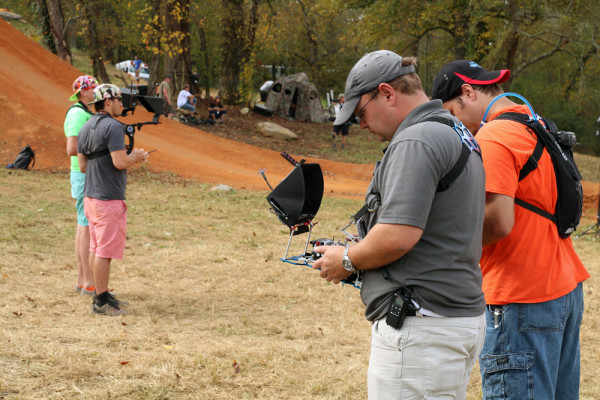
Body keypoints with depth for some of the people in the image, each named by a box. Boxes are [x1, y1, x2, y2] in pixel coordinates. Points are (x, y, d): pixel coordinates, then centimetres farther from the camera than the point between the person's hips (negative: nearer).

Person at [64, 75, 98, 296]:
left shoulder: (84, 113, 17)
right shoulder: (78, 114, -16)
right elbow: (72, 149, -23)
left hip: (87, 174, 10)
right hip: (86, 176, -10)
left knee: (84, 227, 11)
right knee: (88, 228, -8)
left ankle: (82, 281, 16)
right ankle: (89, 283, -5)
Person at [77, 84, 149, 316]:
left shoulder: (86, 127, 13)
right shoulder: (112, 127, -15)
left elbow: (83, 165, 15)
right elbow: (120, 162, -23)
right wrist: (136, 157, -2)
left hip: (90, 196, 10)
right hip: (109, 199, -9)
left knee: (98, 249, 15)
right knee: (105, 251, -5)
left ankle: (103, 295, 23)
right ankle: (101, 302, -2)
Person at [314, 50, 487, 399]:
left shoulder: (416, 141, -14)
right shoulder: (459, 135, 18)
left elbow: (398, 236, -24)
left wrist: (347, 260, -6)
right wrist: (360, 256, 15)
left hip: (423, 328, -10)